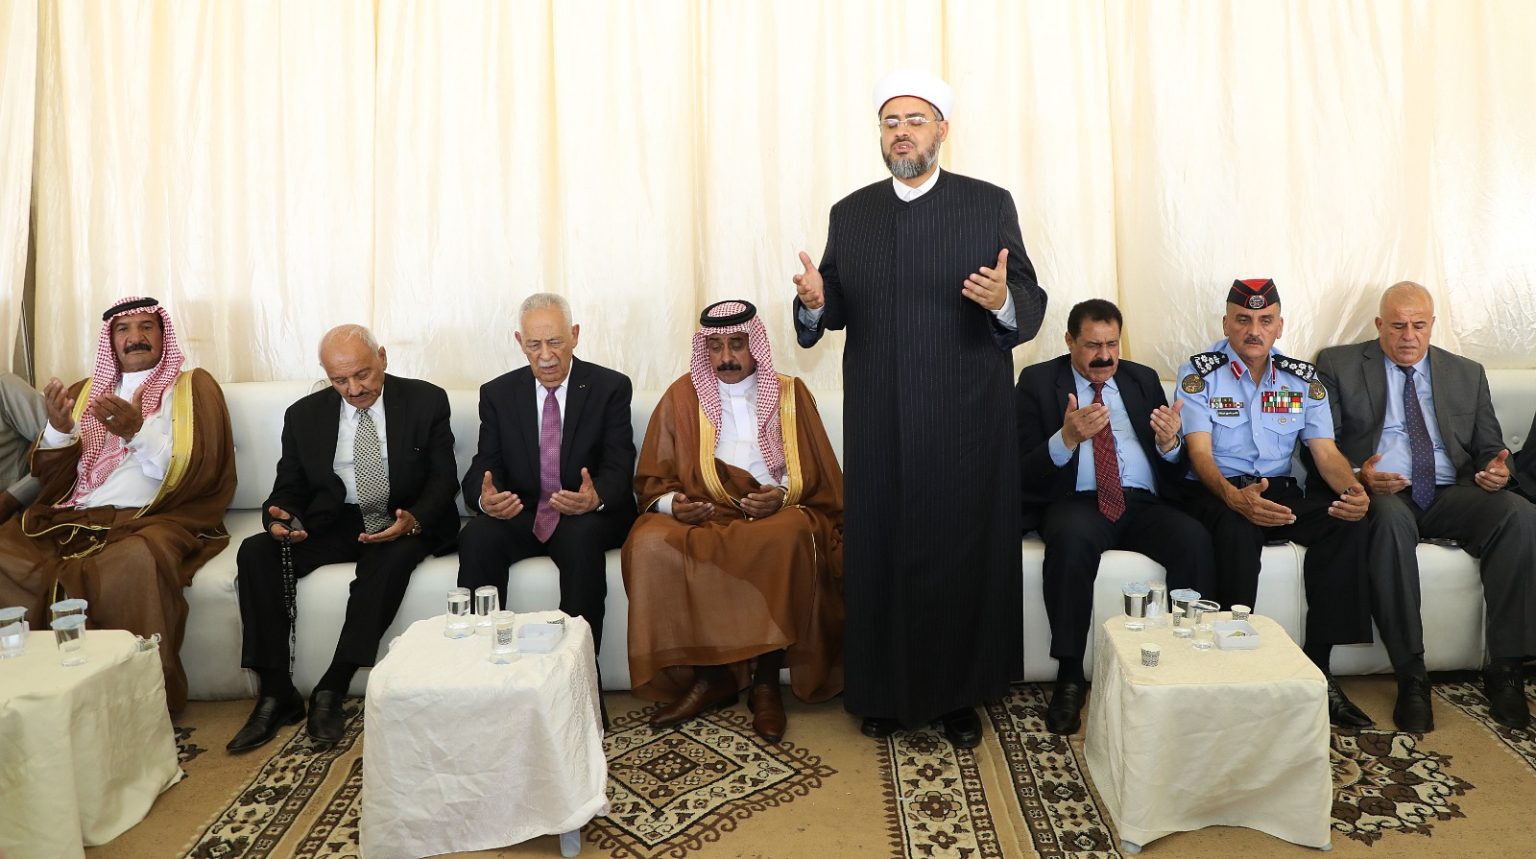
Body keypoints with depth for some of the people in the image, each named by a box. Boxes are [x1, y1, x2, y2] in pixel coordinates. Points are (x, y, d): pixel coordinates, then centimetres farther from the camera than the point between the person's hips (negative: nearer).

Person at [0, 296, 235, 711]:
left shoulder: (194, 387, 11)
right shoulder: (85, 392, 23)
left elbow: (199, 473, -2)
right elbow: (51, 479, 16)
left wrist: (138, 432, -16)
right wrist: (59, 430, -4)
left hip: (150, 521, -4)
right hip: (74, 519, 4)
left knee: (137, 562, -37)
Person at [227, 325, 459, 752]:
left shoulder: (426, 400, 0)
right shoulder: (305, 414, 7)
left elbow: (444, 478, -3)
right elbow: (289, 488, 9)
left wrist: (414, 520, -24)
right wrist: (280, 517, -16)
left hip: (403, 525, -3)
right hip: (333, 523, 3)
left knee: (395, 554, -37)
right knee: (256, 551, -21)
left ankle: (332, 689, -27)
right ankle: (276, 694, -17)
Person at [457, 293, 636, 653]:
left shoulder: (611, 387, 1)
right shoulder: (497, 393, 9)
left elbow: (619, 466, -7)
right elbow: (485, 465, 3)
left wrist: (596, 498, -31)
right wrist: (484, 498, -23)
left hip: (586, 518, -2)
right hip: (517, 514, 2)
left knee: (582, 537, -35)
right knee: (476, 537, -28)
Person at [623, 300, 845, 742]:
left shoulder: (791, 393, 12)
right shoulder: (682, 395, 12)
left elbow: (818, 475, 7)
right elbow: (652, 479, 11)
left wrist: (783, 496, -14)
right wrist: (672, 502, -11)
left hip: (778, 513, -1)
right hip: (701, 518, 1)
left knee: (788, 538, -37)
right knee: (650, 544, -30)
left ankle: (765, 679, -23)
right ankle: (706, 675, -21)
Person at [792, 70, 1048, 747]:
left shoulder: (990, 205, 2)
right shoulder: (850, 214, 11)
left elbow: (1031, 305, -3)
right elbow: (836, 312, 11)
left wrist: (1003, 301, -25)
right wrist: (815, 303, -11)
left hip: (967, 421, -2)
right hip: (879, 427, 2)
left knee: (965, 554, 6)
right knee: (880, 556, 6)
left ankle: (961, 694, 22)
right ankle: (885, 690, 23)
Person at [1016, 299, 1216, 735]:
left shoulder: (1143, 379, 17)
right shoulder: (1038, 380, 7)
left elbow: (1176, 470, 12)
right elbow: (1024, 469, -4)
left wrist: (1170, 442, -12)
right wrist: (1067, 438, -23)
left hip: (1143, 503, 3)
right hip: (1076, 502, -3)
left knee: (1194, 539, -28)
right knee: (1071, 538, -37)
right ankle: (1069, 676, -24)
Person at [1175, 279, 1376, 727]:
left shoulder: (1303, 379, 9)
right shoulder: (1199, 374, -3)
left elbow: (1325, 451, 3)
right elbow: (1200, 452, -13)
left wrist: (1353, 489, -21)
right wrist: (1234, 496, -34)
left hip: (1281, 491, 4)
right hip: (1216, 491, -4)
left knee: (1347, 520, -25)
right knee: (1237, 530, -38)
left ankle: (1317, 667, -19)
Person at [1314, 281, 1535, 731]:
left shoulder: (1467, 373, 20)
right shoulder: (1339, 365, 8)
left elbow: (1490, 448, 19)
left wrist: (1497, 470, -6)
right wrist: (1357, 475, -19)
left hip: (1451, 495, 4)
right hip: (1381, 494, -4)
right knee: (1390, 519, -39)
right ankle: (1410, 674, -30)